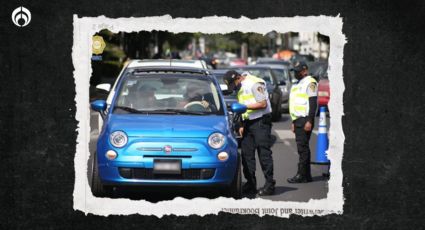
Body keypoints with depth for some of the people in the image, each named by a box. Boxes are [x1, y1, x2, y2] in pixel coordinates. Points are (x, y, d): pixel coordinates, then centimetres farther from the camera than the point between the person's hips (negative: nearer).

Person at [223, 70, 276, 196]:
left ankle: (269, 184, -7)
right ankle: (250, 184, 10)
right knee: (246, 153, 5)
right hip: (248, 123, 9)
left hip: (261, 121, -9)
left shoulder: (255, 84, -12)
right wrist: (242, 125, 14)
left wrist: (245, 106, -18)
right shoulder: (240, 87, 15)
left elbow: (263, 104, -17)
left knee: (264, 153, -9)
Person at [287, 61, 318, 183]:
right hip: (297, 119, 10)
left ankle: (301, 175, -12)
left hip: (305, 120, -10)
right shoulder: (297, 84, 22)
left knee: (302, 147, -11)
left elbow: (313, 103, -15)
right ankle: (306, 175, 13)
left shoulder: (309, 82, -8)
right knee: (302, 147, 10)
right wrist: (293, 122, 24)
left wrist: (309, 121, -22)